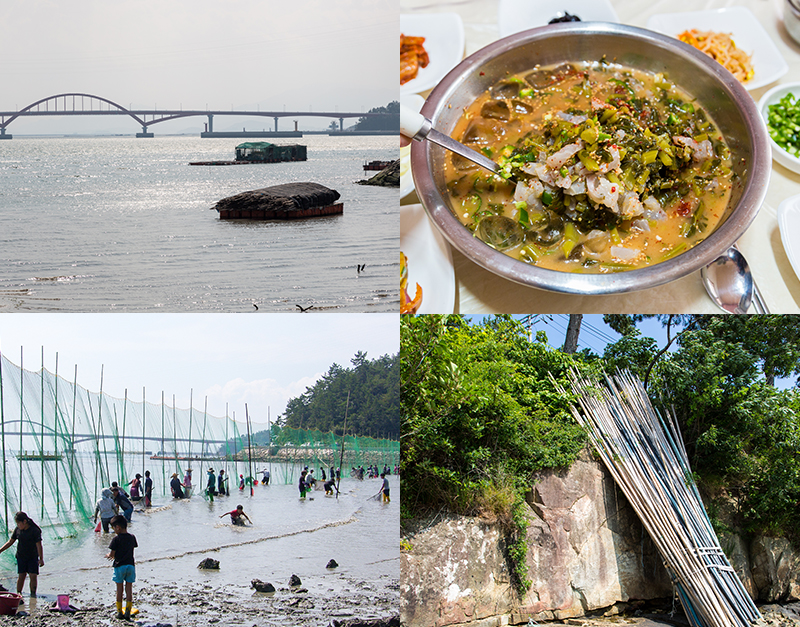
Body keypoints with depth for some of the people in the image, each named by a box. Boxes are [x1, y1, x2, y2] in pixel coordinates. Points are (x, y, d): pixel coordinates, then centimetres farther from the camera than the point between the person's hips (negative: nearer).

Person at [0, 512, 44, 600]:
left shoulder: (35, 530, -13)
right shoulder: (17, 530, 1)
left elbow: (39, 545, -13)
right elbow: (10, 542, 10)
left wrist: (41, 559, -16)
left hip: (33, 557, -3)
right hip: (21, 556, 3)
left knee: (33, 576, -6)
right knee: (21, 576, 0)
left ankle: (33, 593, 2)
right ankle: (18, 594, 6)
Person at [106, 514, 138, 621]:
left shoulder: (116, 539, -12)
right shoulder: (132, 537, 4)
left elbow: (112, 554, -12)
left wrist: (109, 556, 12)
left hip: (119, 565, -3)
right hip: (131, 565, 4)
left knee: (119, 589, 8)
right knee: (129, 588, 6)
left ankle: (119, 612, 11)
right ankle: (128, 612, 2)